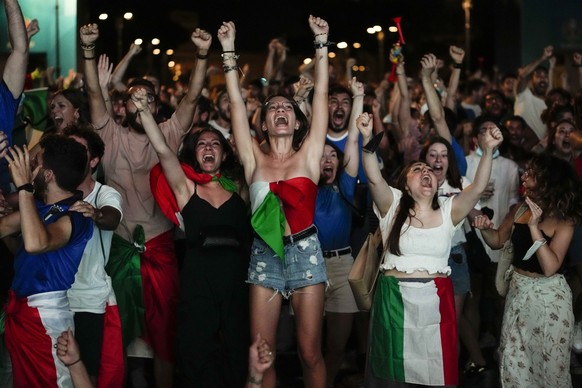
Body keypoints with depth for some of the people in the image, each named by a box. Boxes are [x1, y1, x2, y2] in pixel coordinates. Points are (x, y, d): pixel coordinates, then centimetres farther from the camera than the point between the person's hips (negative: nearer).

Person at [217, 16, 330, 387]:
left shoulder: (309, 156, 4)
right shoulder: (254, 160, 6)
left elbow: (321, 95, 1)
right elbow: (237, 103, 3)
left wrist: (322, 44, -2)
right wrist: (229, 53, 1)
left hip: (305, 252, -1)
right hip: (264, 255, 1)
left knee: (310, 352, 3)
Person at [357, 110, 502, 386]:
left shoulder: (448, 212, 6)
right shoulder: (393, 207, 2)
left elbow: (478, 188, -8)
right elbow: (374, 178, -14)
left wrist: (488, 151, -23)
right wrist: (367, 141, -31)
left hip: (436, 300, 1)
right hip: (395, 300, -1)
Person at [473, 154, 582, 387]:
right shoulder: (520, 210, -1)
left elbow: (550, 267, -27)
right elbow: (497, 241, 12)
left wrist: (534, 226, -30)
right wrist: (485, 228, -10)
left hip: (548, 296, -5)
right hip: (518, 289, 5)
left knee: (548, 362, 7)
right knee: (514, 358, 13)